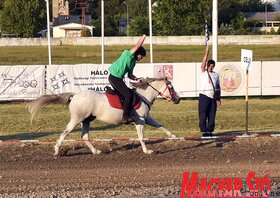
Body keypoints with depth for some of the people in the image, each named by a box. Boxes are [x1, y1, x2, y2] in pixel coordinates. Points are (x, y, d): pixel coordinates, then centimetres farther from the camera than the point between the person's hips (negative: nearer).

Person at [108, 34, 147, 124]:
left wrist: (136, 79, 2)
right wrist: (143, 37, -4)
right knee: (128, 95, -15)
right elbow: (138, 45, -18)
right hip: (114, 77, -10)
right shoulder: (128, 54, -9)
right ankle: (125, 117, -17)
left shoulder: (133, 62, 16)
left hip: (118, 78, 10)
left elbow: (130, 75, 19)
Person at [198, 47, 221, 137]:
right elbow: (203, 63, -11)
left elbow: (218, 87, 16)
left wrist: (218, 98, 10)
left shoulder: (216, 75, 16)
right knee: (203, 115, -7)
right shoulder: (203, 72, 5)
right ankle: (204, 131, -3)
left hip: (213, 97, 4)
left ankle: (210, 130, 9)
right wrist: (207, 52, -18)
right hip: (204, 96, -4)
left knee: (212, 115, 3)